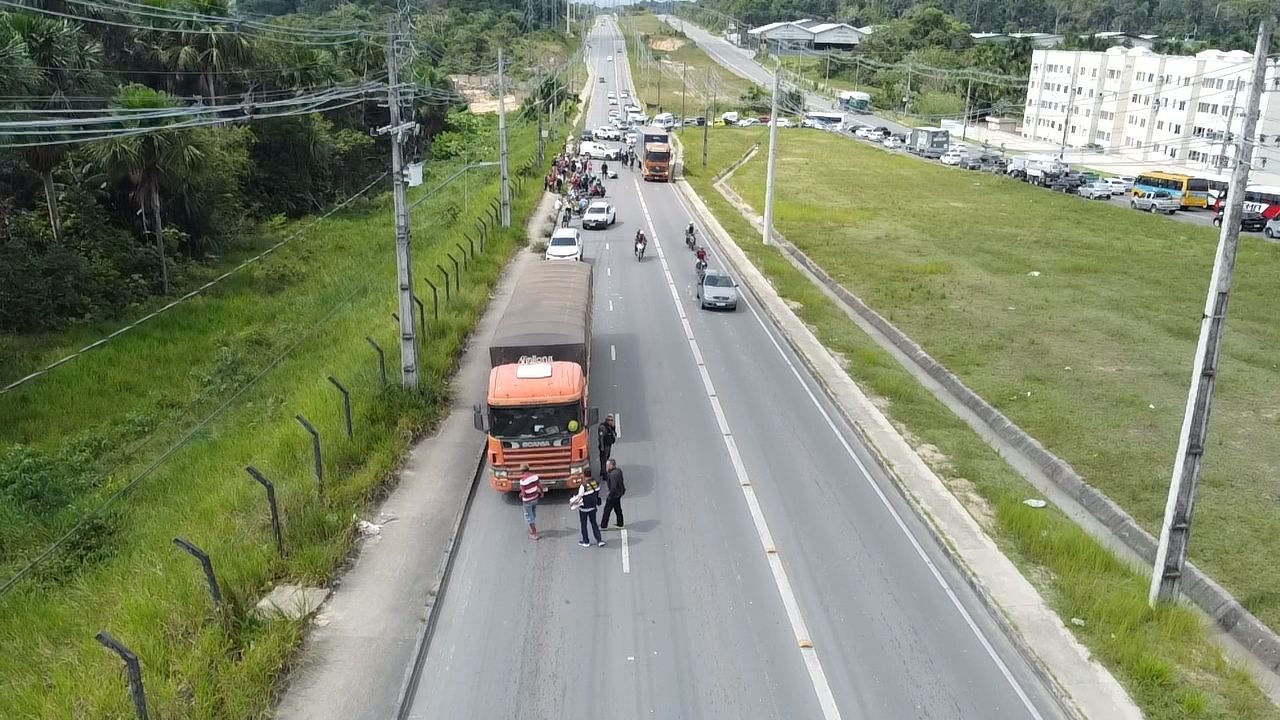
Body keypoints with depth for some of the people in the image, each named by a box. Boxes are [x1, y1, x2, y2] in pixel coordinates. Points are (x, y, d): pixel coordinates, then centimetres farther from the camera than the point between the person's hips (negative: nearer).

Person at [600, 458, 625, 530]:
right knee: (618, 509, 22)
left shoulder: (613, 474, -30)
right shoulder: (618, 470, 0)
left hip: (614, 494, -9)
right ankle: (620, 525, 33)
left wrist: (609, 496, -22)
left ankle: (603, 526, 19)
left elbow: (613, 487, -30)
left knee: (607, 510, 6)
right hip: (619, 493, 9)